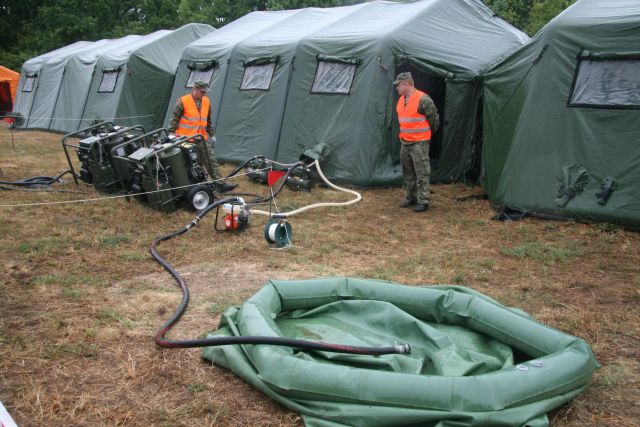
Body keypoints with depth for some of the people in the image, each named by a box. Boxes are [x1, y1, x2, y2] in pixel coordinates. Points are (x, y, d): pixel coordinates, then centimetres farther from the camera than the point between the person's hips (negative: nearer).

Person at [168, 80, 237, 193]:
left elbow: (208, 121, 19)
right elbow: (174, 119, -6)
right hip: (185, 139, -5)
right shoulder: (183, 101, -9)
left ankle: (221, 184, 0)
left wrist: (211, 135, 20)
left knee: (211, 161, 0)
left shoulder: (206, 102, 8)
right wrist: (170, 135, -9)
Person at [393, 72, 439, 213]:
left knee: (422, 172, -5)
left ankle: (423, 201, 1)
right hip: (404, 142, 8)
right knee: (408, 172, 15)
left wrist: (428, 133, 6)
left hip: (419, 142, -8)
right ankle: (411, 197, 27)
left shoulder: (422, 99, -15)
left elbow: (434, 118, -8)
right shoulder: (401, 100, 10)